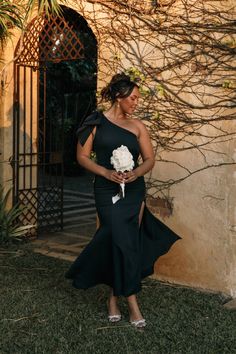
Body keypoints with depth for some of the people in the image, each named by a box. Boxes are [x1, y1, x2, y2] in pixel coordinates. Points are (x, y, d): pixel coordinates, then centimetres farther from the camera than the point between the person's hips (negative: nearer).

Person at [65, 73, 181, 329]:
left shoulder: (137, 125, 8)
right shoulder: (96, 122, 0)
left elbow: (149, 159, 7)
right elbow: (82, 156, -1)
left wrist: (136, 173, -14)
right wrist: (107, 173, -15)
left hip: (134, 191, 3)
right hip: (107, 192, -3)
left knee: (121, 243, 7)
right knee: (122, 243, -9)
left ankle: (114, 296, 23)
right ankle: (132, 304, 0)